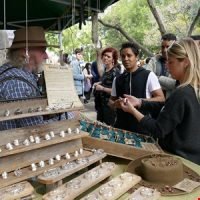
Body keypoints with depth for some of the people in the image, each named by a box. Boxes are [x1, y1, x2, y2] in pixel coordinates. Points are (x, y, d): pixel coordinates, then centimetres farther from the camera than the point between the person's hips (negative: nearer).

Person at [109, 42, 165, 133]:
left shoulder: (149, 75, -3)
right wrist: (115, 104, -6)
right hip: (121, 126, 4)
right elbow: (111, 101, 18)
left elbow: (161, 98, -6)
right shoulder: (117, 79, 10)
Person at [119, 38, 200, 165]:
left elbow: (158, 130, -21)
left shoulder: (181, 94, -26)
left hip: (181, 159, -8)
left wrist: (133, 110, -10)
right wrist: (139, 102, 4)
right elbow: (166, 108, 10)